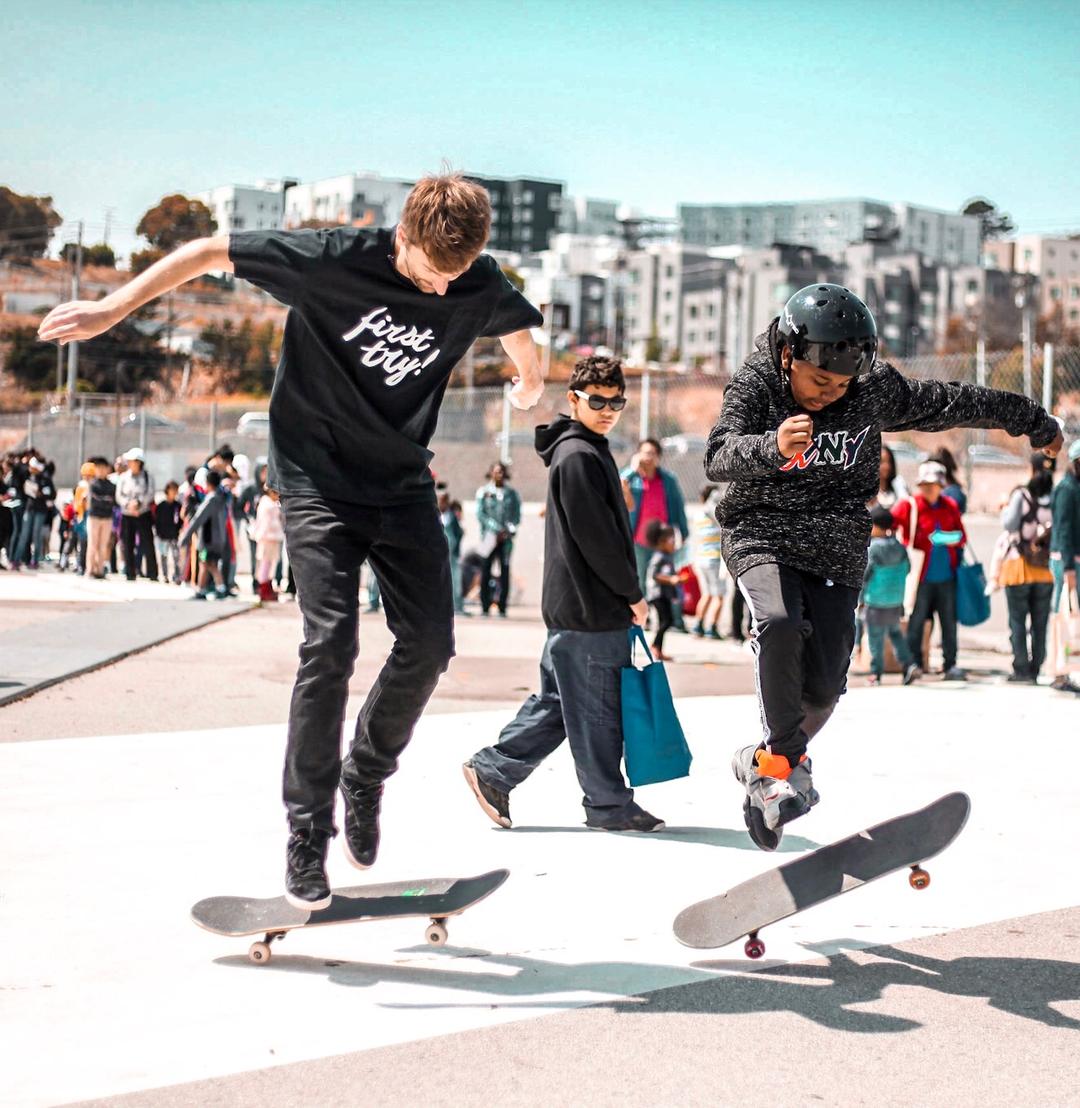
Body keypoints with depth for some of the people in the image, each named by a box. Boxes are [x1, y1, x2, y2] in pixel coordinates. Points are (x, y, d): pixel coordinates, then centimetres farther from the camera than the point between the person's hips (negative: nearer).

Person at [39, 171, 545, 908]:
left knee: (429, 641, -6)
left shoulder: (481, 287, -8)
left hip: (403, 481, 4)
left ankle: (366, 775, 20)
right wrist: (111, 309, -9)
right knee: (330, 645, -15)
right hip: (318, 479, -4)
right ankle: (308, 833, -5)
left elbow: (519, 331, 18)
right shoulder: (333, 260, -20)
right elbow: (208, 252, -10)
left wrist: (531, 379, 38)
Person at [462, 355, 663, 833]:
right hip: (589, 607, -10)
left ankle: (493, 770, 17)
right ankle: (609, 805, 8)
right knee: (597, 709, -1)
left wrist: (624, 595, 17)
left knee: (557, 700, 14)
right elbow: (596, 538, -17)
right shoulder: (578, 456, -13)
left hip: (573, 606, 10)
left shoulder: (589, 452, 19)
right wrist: (633, 594, -10)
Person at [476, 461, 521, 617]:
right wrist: (496, 529, -10)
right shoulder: (483, 491, 6)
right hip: (489, 536, -1)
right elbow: (480, 514, -1)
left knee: (505, 571, -2)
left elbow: (517, 515, 10)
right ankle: (485, 606, -1)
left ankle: (502, 607, 1)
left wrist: (509, 530, -8)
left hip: (506, 538, 1)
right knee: (486, 570, -5)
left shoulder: (512, 493, 11)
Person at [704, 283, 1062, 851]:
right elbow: (719, 458, -29)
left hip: (837, 550, 3)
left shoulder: (875, 390, -6)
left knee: (823, 683, -5)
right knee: (781, 622, -31)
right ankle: (783, 758, -14)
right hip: (761, 535, -3)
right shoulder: (755, 385, -14)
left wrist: (1033, 421, 20)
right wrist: (773, 447, -51)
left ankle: (770, 761, 24)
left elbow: (948, 403, 8)